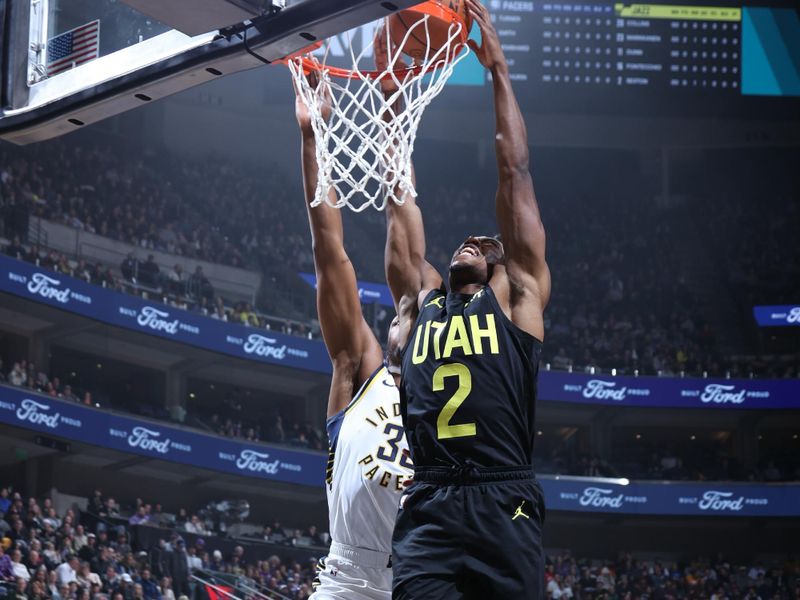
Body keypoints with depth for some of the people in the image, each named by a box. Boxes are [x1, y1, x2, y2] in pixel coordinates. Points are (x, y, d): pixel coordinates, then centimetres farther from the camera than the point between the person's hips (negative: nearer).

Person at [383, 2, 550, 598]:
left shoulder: (516, 297, 15)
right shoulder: (420, 301, 23)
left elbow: (515, 176, 14)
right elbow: (400, 205, 23)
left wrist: (499, 71, 14)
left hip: (503, 510, -2)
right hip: (425, 513, 2)